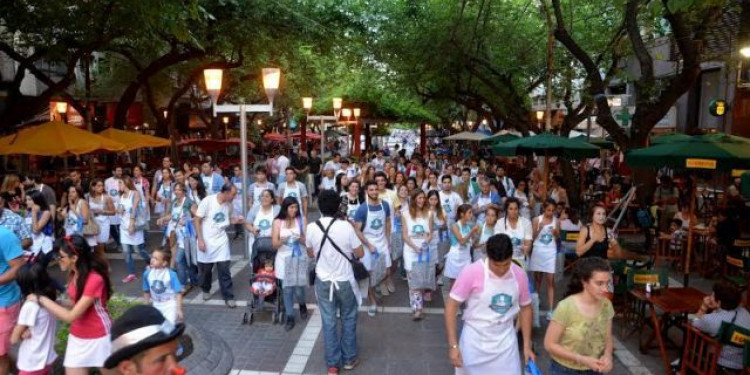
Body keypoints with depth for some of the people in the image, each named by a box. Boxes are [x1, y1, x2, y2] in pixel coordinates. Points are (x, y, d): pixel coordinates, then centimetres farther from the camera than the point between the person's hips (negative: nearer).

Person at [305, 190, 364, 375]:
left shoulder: (311, 228, -10)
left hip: (323, 281, 2)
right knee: (348, 320, 16)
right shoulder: (346, 226, -18)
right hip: (345, 280, -2)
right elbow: (360, 253, -9)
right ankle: (349, 359, 28)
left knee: (329, 322, 11)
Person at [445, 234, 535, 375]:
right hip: (474, 343, -3)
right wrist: (453, 345, -15)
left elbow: (525, 308, 9)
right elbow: (451, 306, -14)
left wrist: (527, 345, 8)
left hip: (505, 343, 3)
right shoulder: (472, 272, -20)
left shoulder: (520, 275, -7)